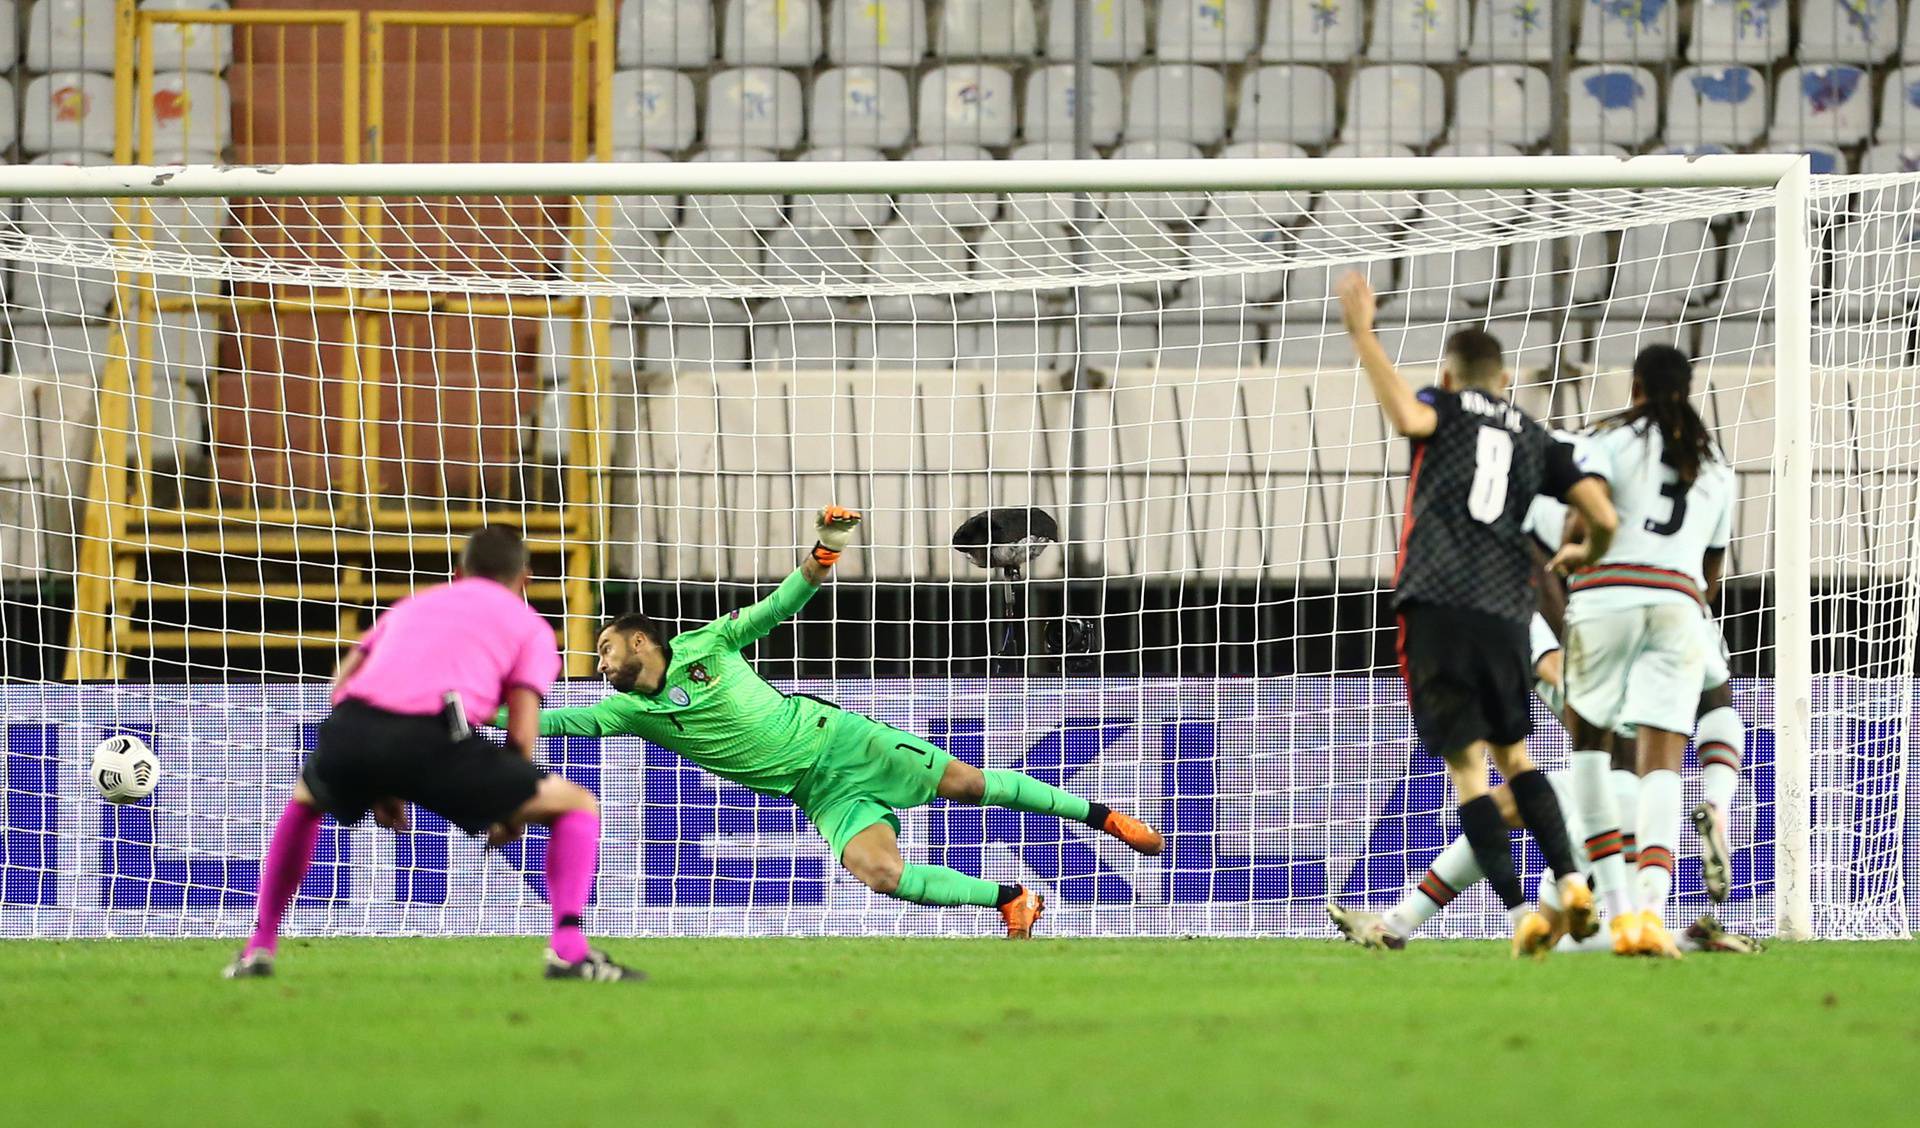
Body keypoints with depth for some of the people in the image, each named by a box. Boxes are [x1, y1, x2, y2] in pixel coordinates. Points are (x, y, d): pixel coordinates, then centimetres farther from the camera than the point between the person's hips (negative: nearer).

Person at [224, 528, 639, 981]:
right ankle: (569, 950, -5)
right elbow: (521, 733, 8)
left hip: (350, 730, 4)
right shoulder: (530, 625, 23)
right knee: (578, 806, 13)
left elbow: (342, 683, 27)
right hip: (433, 739, -4)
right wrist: (512, 815, 24)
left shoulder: (413, 605, 36)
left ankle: (259, 949, 32)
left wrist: (377, 787, 33)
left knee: (306, 799, 39)